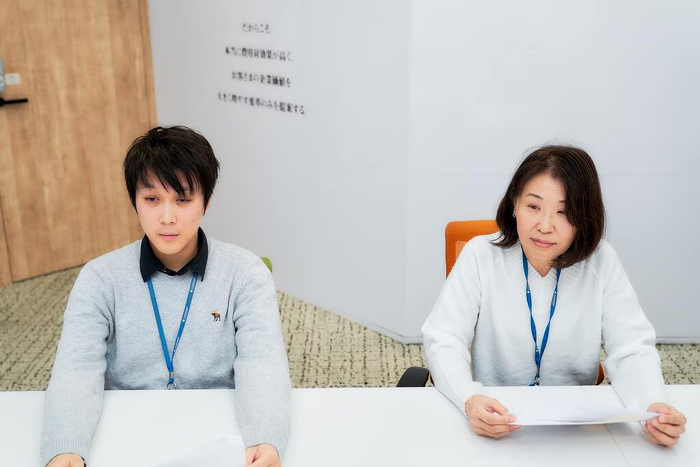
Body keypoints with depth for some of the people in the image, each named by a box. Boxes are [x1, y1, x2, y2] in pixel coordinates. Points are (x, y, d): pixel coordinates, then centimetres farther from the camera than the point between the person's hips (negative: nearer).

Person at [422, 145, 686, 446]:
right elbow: (443, 341, -14)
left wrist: (654, 406, -31)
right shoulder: (481, 255, -11)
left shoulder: (601, 262, -7)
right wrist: (469, 399, -35)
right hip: (491, 420, -3)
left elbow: (631, 349, -10)